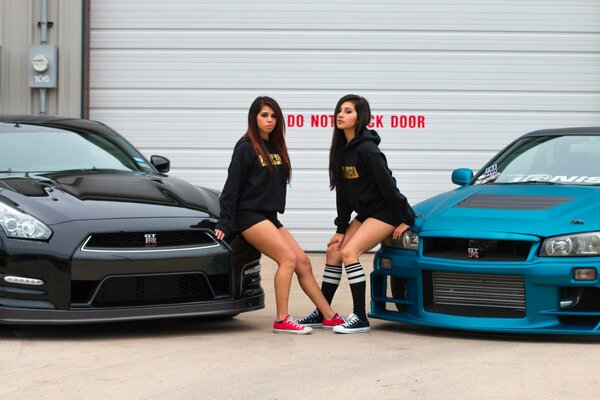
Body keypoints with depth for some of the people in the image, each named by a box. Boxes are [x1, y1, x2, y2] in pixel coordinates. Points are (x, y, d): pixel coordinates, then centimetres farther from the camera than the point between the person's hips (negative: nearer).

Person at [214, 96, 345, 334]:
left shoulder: (275, 147, 14)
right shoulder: (246, 148, -8)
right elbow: (232, 188, -10)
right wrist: (225, 223, -15)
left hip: (269, 216, 8)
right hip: (249, 216, -8)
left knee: (303, 261, 4)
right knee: (288, 258, -19)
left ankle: (330, 317, 8)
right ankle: (281, 321, -17)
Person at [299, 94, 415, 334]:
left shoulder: (366, 149, -22)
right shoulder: (342, 149, 5)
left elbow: (388, 185, -19)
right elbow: (343, 192, 8)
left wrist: (406, 219, -15)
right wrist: (341, 229, 5)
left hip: (385, 212, -9)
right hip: (365, 213, 9)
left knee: (349, 252, -20)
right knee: (334, 251, 5)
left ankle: (360, 318, -15)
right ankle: (321, 313, 14)